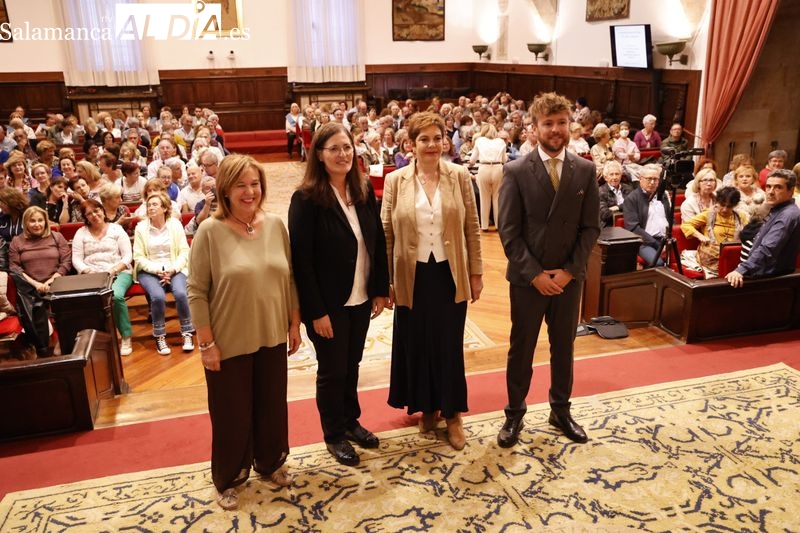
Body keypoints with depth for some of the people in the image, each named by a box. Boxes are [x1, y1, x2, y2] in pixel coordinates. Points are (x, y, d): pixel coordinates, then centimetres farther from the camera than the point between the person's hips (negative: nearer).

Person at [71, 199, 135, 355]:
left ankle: (126, 337, -21)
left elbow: (128, 255, 3)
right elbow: (76, 259, 7)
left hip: (119, 272, -1)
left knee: (116, 295, -35)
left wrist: (114, 270, -14)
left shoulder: (116, 229, 9)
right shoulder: (81, 233, 14)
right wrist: (87, 271, -13)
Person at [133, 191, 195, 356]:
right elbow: (138, 257, -2)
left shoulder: (175, 224, 2)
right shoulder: (140, 227, 0)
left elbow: (184, 252, 0)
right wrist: (158, 270, -15)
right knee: (158, 296, -29)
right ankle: (159, 337, -9)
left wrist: (172, 270, -15)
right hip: (149, 271, 0)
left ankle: (187, 333, -8)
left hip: (174, 269, 1)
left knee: (181, 293, -28)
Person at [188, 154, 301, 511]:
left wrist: (294, 324, 7)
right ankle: (228, 479, 34)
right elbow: (197, 292, -11)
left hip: (271, 337, 4)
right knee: (232, 413, 12)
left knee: (272, 405, 18)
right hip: (229, 342, -4)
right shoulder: (210, 232, -14)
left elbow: (289, 280, 6)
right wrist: (207, 343, -12)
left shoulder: (275, 225, -1)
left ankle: (270, 463, 42)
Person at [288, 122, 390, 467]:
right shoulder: (306, 199, -16)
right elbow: (301, 260, -16)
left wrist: (380, 289, 3)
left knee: (352, 364, 19)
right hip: (329, 303, -5)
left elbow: (378, 242, 5)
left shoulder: (364, 191, 1)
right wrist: (316, 311, -17)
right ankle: (334, 435, 30)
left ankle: (351, 421, 39)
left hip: (361, 298, 5)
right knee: (332, 370, 11)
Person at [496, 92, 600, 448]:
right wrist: (535, 274, -14)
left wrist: (569, 271, -10)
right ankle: (514, 413, 27)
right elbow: (509, 232, -10)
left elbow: (591, 227, 0)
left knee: (564, 348, 16)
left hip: (569, 278, 3)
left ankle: (560, 411, 34)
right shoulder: (516, 171, -8)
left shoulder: (585, 170, 0)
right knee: (521, 349, 10)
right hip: (527, 278, -2)